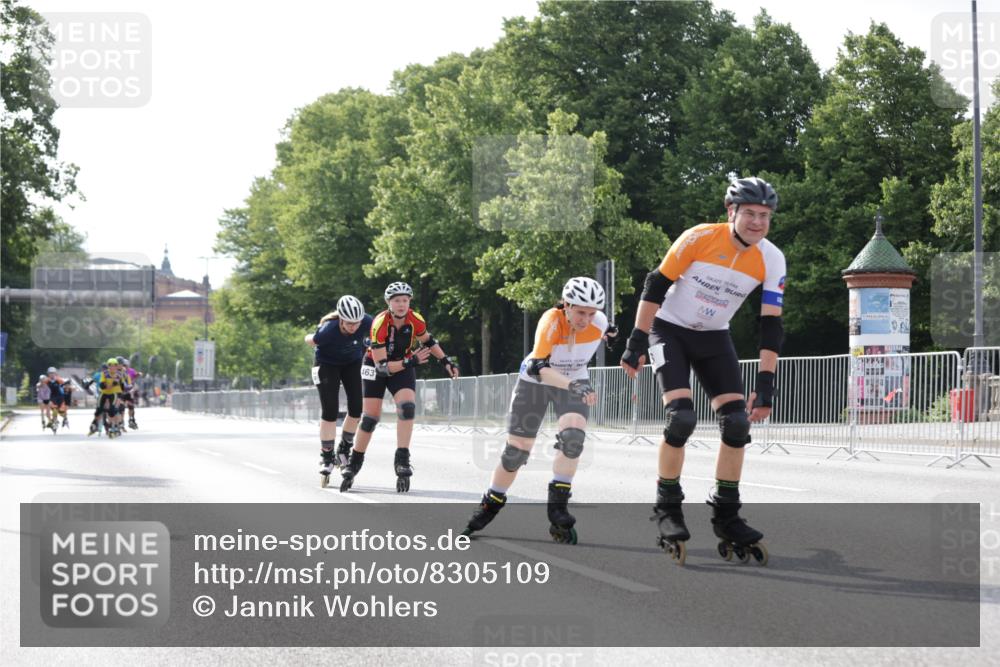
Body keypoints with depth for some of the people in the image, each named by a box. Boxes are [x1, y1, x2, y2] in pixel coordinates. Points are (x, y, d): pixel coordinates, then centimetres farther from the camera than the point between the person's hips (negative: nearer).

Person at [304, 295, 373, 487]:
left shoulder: (367, 323, -30)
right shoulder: (328, 330, -37)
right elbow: (309, 340, -13)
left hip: (353, 363, 3)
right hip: (327, 363, -3)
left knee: (356, 408, -5)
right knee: (330, 411, -11)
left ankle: (343, 450, 14)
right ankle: (327, 458, -1)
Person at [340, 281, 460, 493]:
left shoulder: (415, 320, -20)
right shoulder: (379, 324, -31)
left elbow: (427, 341, 4)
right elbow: (382, 366, -31)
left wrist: (445, 361, -6)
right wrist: (410, 362, -39)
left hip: (403, 366, 2)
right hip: (376, 367, -2)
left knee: (407, 407, -22)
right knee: (370, 417, -2)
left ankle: (402, 460, -20)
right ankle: (353, 464, 15)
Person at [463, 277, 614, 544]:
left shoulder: (599, 323, -22)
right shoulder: (551, 321, -34)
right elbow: (538, 367, -45)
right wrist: (573, 386, -58)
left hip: (575, 383, 2)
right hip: (534, 381, -2)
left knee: (573, 436, -26)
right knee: (517, 449, 2)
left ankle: (557, 505, -17)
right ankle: (491, 505, 24)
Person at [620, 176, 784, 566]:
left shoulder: (772, 260, -13)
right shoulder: (699, 238, -22)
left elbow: (771, 325, -10)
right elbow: (655, 286, -15)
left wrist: (766, 384, -14)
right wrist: (636, 342, -16)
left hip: (714, 338, 4)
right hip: (669, 330, -4)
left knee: (737, 423, -9)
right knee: (681, 417, -21)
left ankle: (726, 516, 5)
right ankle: (667, 509, -4)